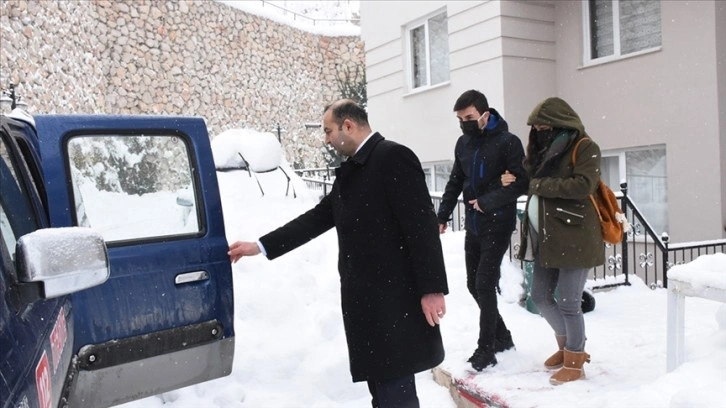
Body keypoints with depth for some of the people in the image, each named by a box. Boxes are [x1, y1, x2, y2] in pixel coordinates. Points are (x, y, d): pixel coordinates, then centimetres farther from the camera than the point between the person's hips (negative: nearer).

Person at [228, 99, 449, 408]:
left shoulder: (393, 156, -11)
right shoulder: (350, 172, 16)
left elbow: (422, 225, -16)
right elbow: (317, 218, 18)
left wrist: (432, 288, -19)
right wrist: (260, 246, 17)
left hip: (394, 300, -9)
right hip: (366, 301, 9)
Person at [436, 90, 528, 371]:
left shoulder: (507, 142, -11)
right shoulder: (463, 143, 9)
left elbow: (522, 183, -15)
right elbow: (455, 182, 15)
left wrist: (487, 202, -19)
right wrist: (442, 215, 8)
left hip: (498, 225, -7)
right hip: (473, 225, 7)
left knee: (485, 285, -8)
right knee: (474, 284, 10)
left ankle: (486, 349, 4)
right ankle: (502, 336, 28)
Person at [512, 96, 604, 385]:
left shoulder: (584, 147, -6)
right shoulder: (544, 148, 17)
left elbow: (583, 185, -19)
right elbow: (532, 180, 21)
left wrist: (541, 185, -14)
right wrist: (518, 179, 1)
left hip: (574, 238, -8)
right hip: (545, 237, 8)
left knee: (568, 302, -1)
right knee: (540, 296, 12)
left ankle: (574, 362, 19)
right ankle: (567, 345, 35)